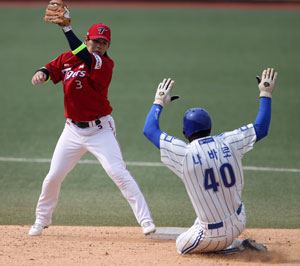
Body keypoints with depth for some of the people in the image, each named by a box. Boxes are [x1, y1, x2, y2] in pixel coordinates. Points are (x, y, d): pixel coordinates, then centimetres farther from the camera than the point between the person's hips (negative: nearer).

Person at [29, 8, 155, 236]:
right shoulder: (67, 59, 4)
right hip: (73, 130, 5)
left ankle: (146, 221, -12)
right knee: (53, 177, 7)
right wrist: (42, 73, -27)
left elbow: (85, 58, -31)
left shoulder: (105, 64, -14)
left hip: (100, 130, -5)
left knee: (119, 173, -15)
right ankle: (41, 221, 27)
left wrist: (66, 28, -40)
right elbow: (51, 69, -1)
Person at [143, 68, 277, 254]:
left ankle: (236, 246, 4)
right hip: (239, 224, 6)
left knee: (182, 246, 23)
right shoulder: (228, 143, -9)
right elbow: (260, 129, 6)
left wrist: (159, 103, 12)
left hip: (214, 235, -6)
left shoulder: (184, 154, -16)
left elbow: (149, 129, -4)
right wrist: (266, 93, 16)